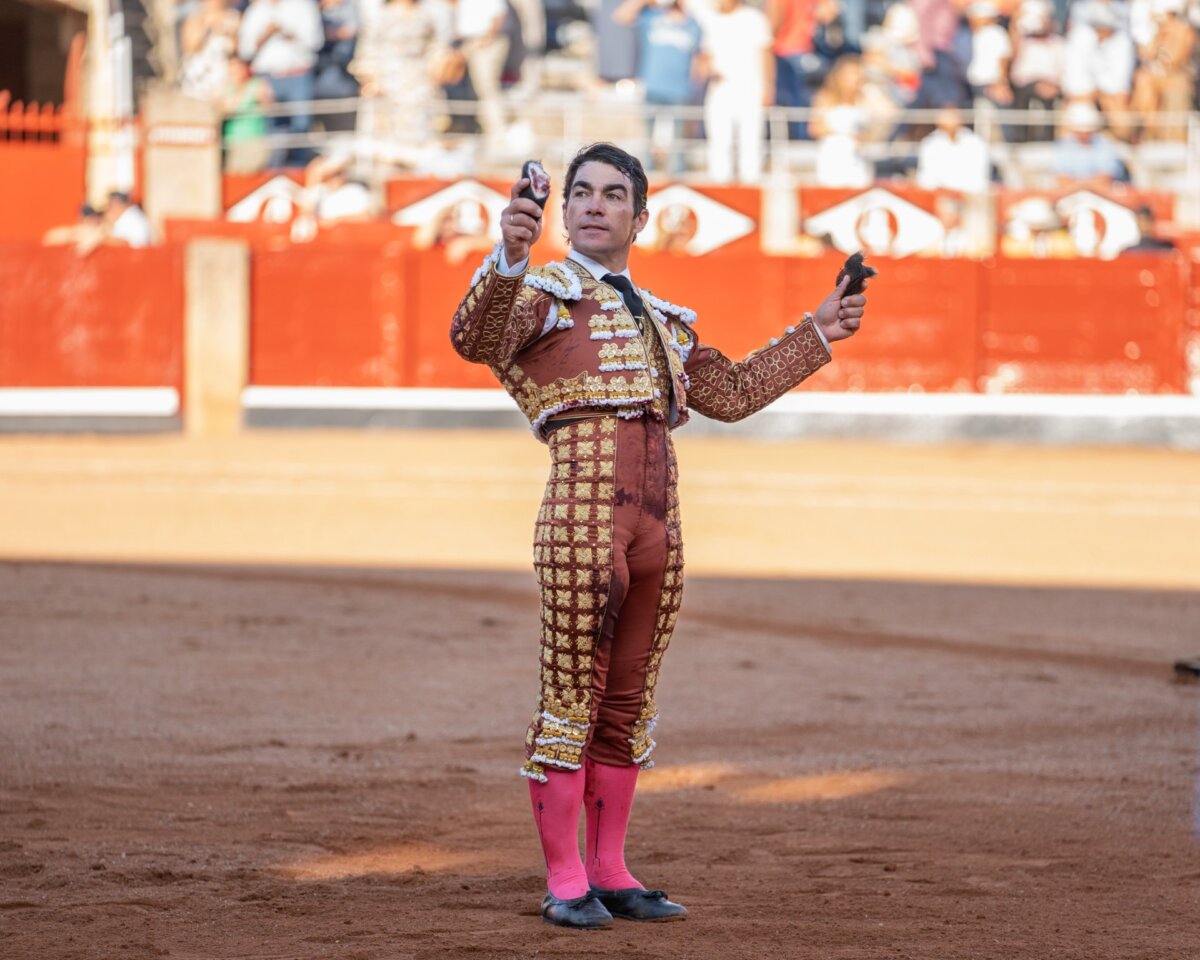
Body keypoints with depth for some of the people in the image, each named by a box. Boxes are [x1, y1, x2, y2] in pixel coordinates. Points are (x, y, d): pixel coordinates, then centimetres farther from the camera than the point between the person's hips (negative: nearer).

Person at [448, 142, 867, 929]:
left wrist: (815, 337, 26)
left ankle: (610, 871, 16)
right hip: (584, 519, -6)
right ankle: (564, 879, 3)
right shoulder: (544, 293, 4)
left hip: (659, 526, 6)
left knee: (630, 703, 9)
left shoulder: (662, 320, 24)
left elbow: (732, 392, 31)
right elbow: (474, 340, -16)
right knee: (572, 699, -3)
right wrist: (506, 262, -35)